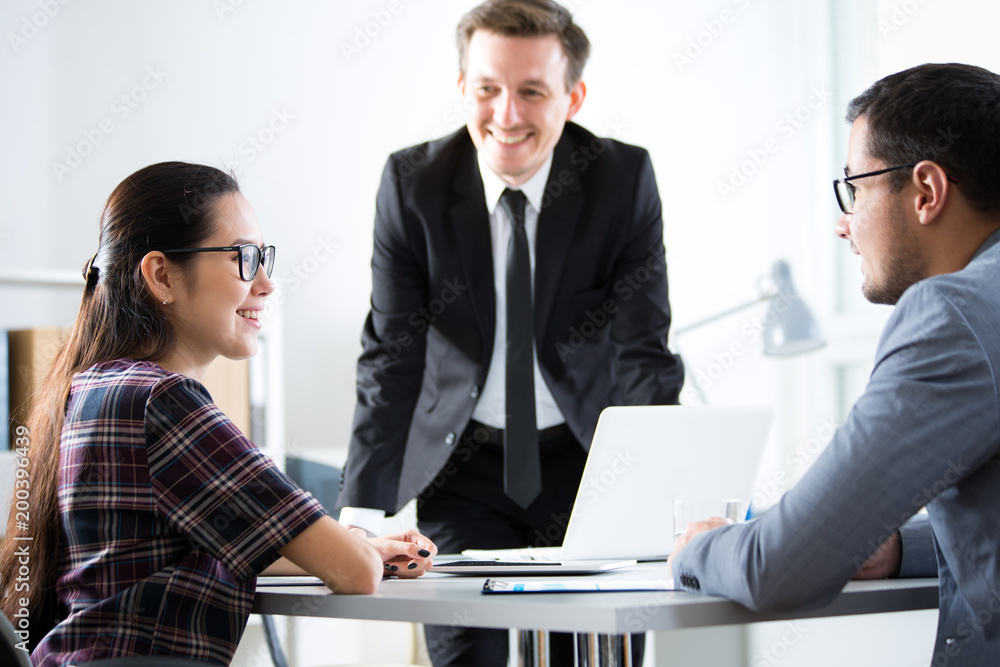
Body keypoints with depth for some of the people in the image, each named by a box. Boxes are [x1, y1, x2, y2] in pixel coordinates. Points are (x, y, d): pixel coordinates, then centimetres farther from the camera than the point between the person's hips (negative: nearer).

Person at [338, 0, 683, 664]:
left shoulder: (625, 179, -12)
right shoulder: (413, 183, -10)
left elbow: (644, 356, -12)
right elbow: (391, 358, -7)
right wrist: (363, 511, -14)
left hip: (586, 454, 0)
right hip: (463, 461, 0)